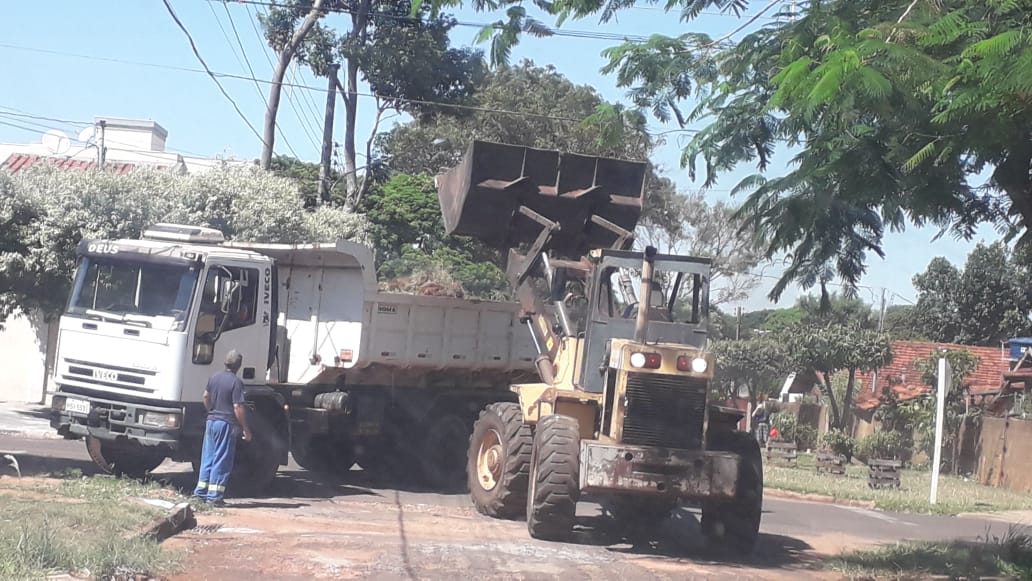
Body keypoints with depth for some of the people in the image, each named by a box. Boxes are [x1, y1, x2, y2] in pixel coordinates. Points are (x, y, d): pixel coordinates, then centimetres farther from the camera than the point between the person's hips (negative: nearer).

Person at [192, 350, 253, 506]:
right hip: (227, 424, -7)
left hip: (211, 422, 7)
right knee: (222, 460, -1)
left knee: (208, 458, 13)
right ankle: (215, 496, -2)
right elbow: (238, 408, -18)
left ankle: (200, 493, 15)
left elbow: (206, 396, 19)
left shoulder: (214, 378, 7)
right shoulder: (236, 382, -15)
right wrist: (246, 429, -12)